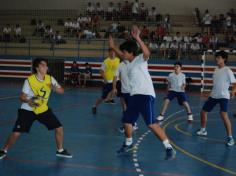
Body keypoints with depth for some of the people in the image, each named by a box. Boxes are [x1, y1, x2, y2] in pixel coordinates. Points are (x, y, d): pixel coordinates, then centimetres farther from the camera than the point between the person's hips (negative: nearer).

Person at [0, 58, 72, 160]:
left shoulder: (50, 79, -8)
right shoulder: (29, 80, -19)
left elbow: (62, 91, -5)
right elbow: (22, 97, -16)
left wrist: (55, 88, -28)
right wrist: (28, 101, -39)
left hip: (43, 110, 4)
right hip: (28, 110, -4)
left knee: (59, 128, -2)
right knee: (16, 133, -11)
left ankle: (60, 150, 20)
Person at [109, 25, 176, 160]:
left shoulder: (141, 59, -7)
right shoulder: (130, 63, 17)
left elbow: (147, 53, -31)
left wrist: (137, 38, -39)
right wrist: (113, 46, 29)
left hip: (146, 95, -9)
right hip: (134, 96, 9)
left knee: (152, 123, -15)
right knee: (127, 121, 13)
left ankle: (169, 148, -10)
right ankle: (128, 144, 37)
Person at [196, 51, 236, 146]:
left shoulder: (228, 71, -12)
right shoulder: (216, 70, 9)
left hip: (223, 96, -8)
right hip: (213, 95, 8)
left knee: (224, 115, -25)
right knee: (203, 112, 13)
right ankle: (203, 130, 35)